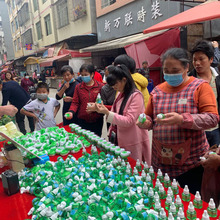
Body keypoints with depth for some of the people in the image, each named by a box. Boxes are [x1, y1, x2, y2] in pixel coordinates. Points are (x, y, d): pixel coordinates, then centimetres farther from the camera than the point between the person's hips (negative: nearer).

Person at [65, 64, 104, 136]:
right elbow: (75, 102, 2)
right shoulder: (78, 87, 4)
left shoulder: (100, 86, -3)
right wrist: (71, 112, -15)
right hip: (82, 120, 1)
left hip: (97, 121, -1)